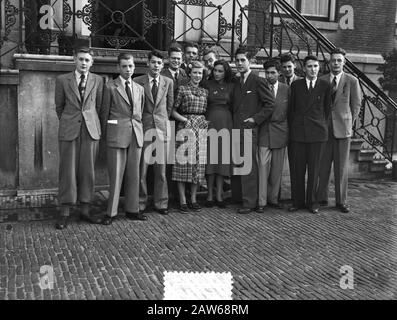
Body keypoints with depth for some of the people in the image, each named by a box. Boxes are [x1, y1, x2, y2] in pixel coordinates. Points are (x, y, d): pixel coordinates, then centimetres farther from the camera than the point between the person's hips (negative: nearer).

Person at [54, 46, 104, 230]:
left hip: (91, 130, 1)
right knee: (68, 170, -1)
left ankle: (85, 210, 13)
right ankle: (65, 212, 6)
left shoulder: (97, 81, 7)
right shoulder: (62, 80, 5)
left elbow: (98, 106, 12)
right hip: (68, 130, -1)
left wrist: (92, 122, 11)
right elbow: (59, 106, 12)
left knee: (88, 170, 4)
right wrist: (67, 123, 12)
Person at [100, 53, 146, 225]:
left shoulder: (139, 88, 15)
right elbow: (105, 113, 3)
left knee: (134, 175, 8)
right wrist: (106, 134, 4)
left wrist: (138, 130, 14)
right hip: (117, 134, -4)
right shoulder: (110, 87, 1)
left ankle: (132, 210, 18)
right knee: (116, 175, -3)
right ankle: (111, 212, 6)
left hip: (136, 134, 5)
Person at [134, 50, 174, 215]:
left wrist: (163, 120, 12)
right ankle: (140, 203, 11)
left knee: (161, 169, 5)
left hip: (161, 128, 2)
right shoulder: (138, 81, 1)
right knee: (141, 168, -1)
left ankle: (161, 203, 16)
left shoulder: (168, 82, 8)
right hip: (143, 128, -2)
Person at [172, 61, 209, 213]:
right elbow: (173, 111, 0)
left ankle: (194, 199, 15)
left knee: (198, 164, 4)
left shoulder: (205, 91, 15)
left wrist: (206, 121, 4)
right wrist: (185, 120, -12)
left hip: (201, 128, 4)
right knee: (183, 162, -4)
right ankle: (183, 201, 3)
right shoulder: (182, 89, 2)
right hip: (185, 127, -4)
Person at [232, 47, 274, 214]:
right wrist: (233, 122, 12)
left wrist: (256, 119, -11)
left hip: (249, 129, -7)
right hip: (236, 128, 7)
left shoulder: (258, 81, -4)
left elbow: (270, 104, -7)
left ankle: (249, 202, 0)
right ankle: (237, 195, 20)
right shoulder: (237, 83, 18)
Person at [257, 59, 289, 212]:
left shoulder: (286, 89, 6)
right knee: (263, 167, -6)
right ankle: (262, 201, 0)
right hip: (264, 132, -2)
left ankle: (273, 198, 19)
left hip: (280, 132, 2)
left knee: (277, 169, 7)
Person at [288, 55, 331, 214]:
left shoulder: (325, 86, 4)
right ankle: (297, 201, 15)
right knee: (296, 169, 3)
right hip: (297, 132, 1)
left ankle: (312, 202, 16)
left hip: (317, 132, -1)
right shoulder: (295, 85, 7)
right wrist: (292, 128, 7)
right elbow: (291, 109, 10)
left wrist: (323, 126, 10)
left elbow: (327, 109, 11)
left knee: (314, 169, 4)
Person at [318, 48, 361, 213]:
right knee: (323, 166, 2)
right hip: (323, 129, 1)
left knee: (342, 167, 3)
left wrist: (348, 123, 6)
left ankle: (341, 201, 12)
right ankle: (321, 198, 13)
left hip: (343, 129, -1)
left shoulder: (352, 81, 2)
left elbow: (356, 105, 8)